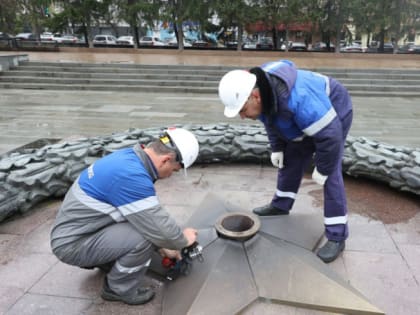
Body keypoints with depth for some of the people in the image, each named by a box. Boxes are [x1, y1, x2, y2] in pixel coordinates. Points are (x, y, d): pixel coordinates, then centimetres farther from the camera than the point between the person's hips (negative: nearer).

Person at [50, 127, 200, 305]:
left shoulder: (129, 157, 0)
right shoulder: (132, 176, -30)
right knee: (145, 237, -22)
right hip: (72, 243, -9)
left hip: (73, 229, 9)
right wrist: (183, 239, -4)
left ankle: (104, 262, 21)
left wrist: (161, 246, 17)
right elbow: (160, 229, -26)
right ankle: (119, 289, 2)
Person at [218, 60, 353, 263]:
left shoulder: (299, 99, -45)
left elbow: (330, 136, -36)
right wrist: (277, 148, 2)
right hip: (307, 119, 8)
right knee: (290, 161, 13)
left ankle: (337, 236, -4)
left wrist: (322, 169, -23)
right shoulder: (261, 88, -19)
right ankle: (280, 205, 33)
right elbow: (271, 120, 3)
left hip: (334, 115, -7)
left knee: (330, 175, -12)